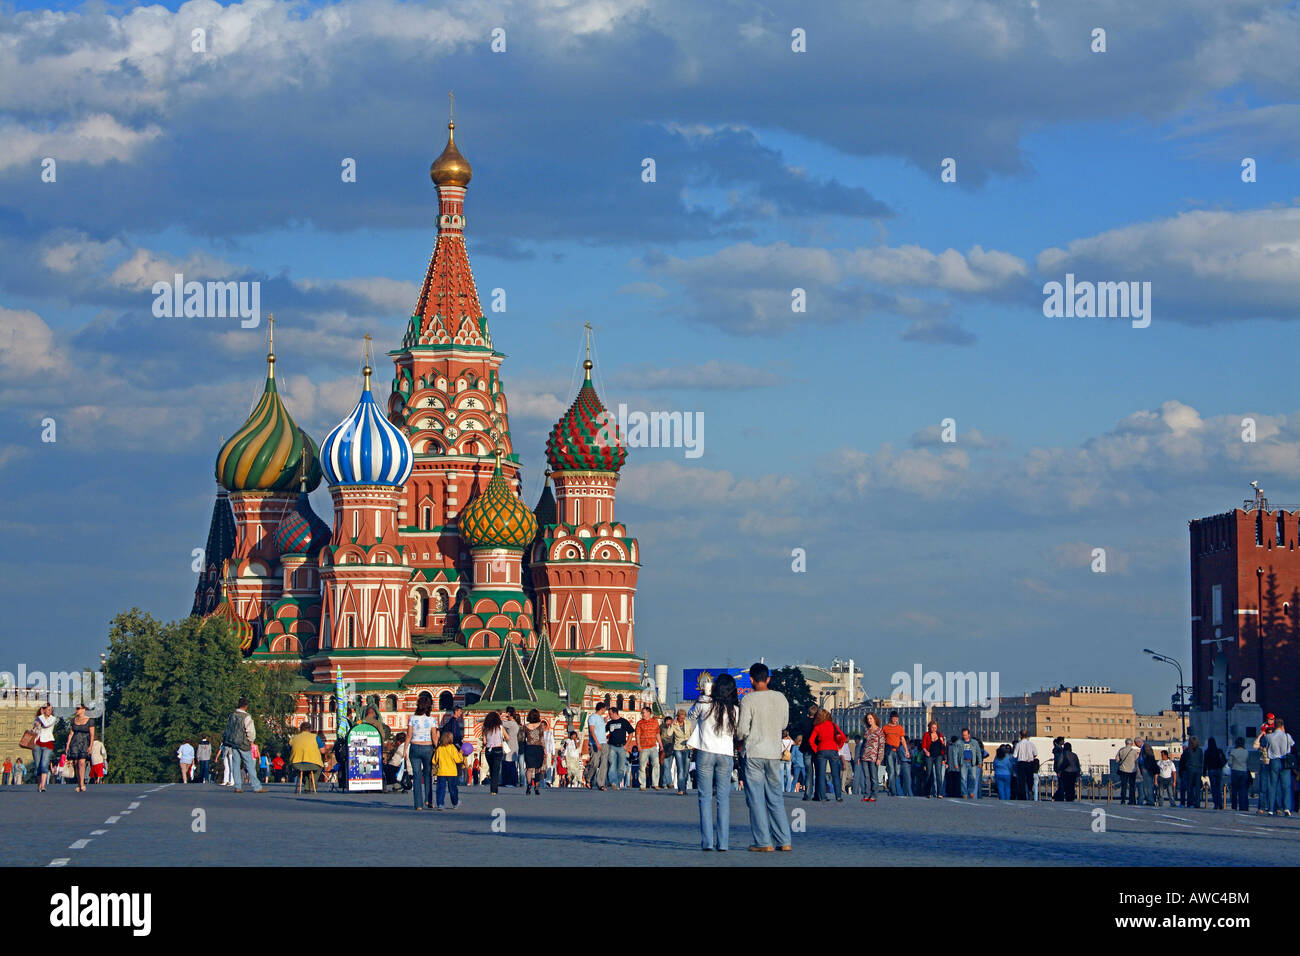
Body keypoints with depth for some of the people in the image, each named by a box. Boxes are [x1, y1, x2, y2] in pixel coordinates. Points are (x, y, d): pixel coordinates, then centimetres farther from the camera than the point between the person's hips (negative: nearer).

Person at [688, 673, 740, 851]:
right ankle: (722, 842, 0)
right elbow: (738, 734, 4)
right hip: (726, 755, 1)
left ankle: (707, 841, -4)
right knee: (723, 799, 5)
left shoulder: (705, 704, -6)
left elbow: (692, 715, 15)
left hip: (705, 753, -1)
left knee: (705, 797, 3)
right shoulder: (735, 710, -1)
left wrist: (704, 694, 20)